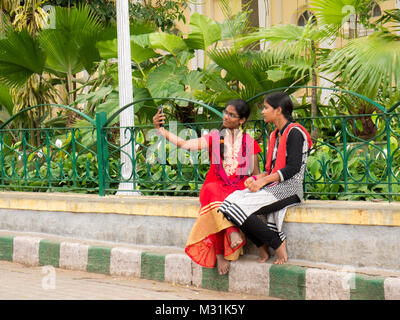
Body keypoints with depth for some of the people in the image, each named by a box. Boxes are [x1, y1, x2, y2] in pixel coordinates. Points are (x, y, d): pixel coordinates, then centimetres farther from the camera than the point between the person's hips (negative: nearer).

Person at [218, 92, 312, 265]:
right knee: (231, 200, -14)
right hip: (272, 186, 9)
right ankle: (262, 250, -9)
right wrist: (256, 178, 3)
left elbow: (293, 168, -16)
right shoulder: (275, 135, 21)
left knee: (240, 208, -25)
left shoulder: (294, 132, -6)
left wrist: (264, 181, -17)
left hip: (288, 188, -9)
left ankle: (278, 244, -12)